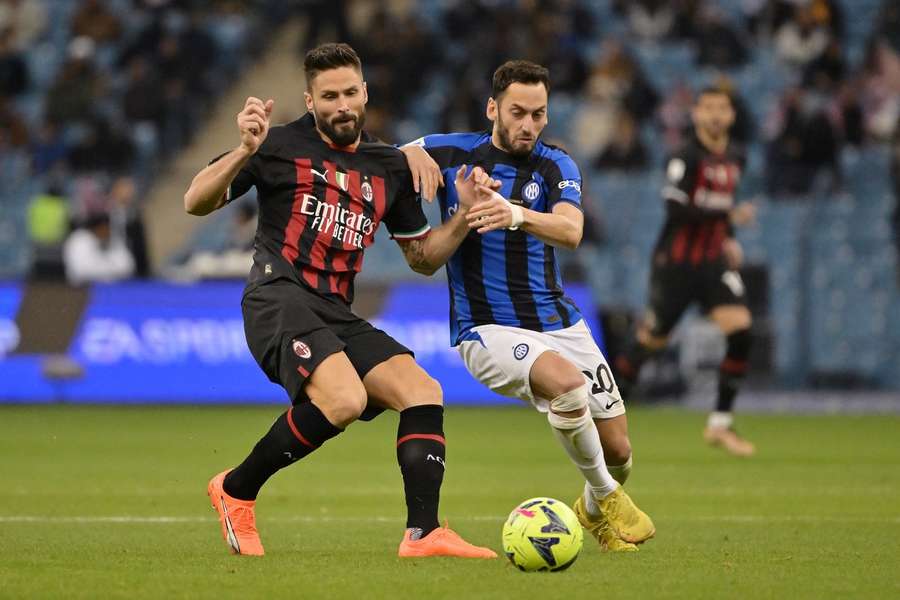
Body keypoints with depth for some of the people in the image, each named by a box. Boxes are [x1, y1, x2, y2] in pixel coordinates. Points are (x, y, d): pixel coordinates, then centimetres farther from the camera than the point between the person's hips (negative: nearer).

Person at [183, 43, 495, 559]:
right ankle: (236, 491, -10)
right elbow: (196, 203, -2)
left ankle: (423, 533, -16)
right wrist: (245, 152, -18)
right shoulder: (282, 145, 3)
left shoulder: (389, 167, 18)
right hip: (279, 298, -6)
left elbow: (424, 251, 25)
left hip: (337, 315, 6)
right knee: (345, 400, -29)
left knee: (424, 392, -12)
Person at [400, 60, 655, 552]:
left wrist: (516, 215, -42)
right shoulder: (453, 153, -2)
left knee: (618, 453, 4)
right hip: (486, 329, -3)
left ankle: (594, 511, 40)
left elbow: (571, 232, -21)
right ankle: (606, 495, -10)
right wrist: (410, 153, -21)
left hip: (557, 322, 3)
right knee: (567, 382, -34)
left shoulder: (557, 166, -1)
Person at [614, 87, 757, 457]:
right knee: (650, 341, 2)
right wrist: (730, 215, -27)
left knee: (740, 330, -14)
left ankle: (720, 425, -6)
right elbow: (677, 210, -23)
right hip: (675, 263, -5)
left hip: (714, 261, 5)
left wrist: (729, 239, 12)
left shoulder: (735, 159, 10)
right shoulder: (685, 158, -13)